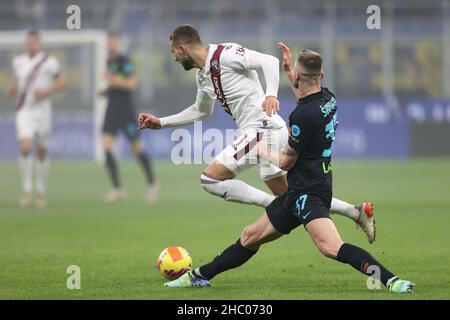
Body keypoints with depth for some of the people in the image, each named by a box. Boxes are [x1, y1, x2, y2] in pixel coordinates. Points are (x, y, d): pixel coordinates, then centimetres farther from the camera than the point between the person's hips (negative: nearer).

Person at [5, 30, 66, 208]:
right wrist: (12, 89, 1)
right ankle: (27, 190, -10)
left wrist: (46, 92, -15)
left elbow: (61, 83, 0)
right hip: (24, 110, 1)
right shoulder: (18, 62, 8)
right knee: (25, 147, -16)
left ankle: (41, 191, 23)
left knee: (41, 151, 7)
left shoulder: (49, 62, -4)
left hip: (42, 110, -1)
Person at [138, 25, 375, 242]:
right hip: (255, 132, 10)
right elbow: (201, 111, 34)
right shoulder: (202, 77, 18)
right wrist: (160, 123, 30)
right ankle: (356, 212, 13)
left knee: (210, 179, -13)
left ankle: (275, 207, -18)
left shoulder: (224, 54, -10)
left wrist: (271, 94, -33)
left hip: (263, 128, -10)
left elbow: (269, 61, -17)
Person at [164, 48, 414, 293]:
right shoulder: (327, 99, 6)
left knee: (330, 247, -29)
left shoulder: (302, 115, -20)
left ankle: (391, 280, -36)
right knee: (251, 236, 20)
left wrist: (263, 151, 10)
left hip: (307, 194, -10)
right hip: (298, 193, 10)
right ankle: (200, 276, 32)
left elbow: (286, 162, -10)